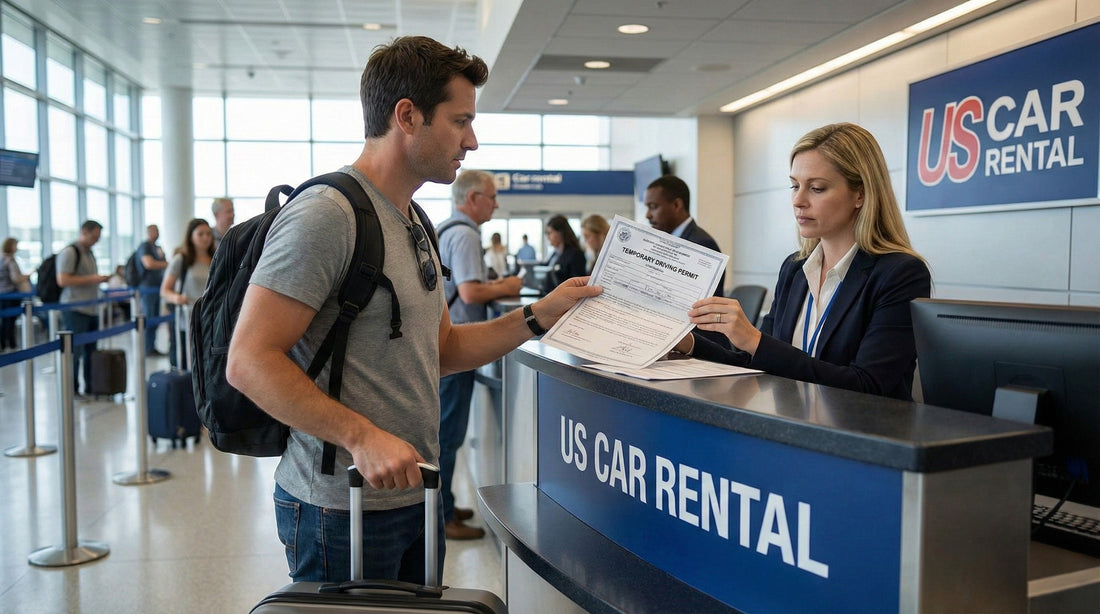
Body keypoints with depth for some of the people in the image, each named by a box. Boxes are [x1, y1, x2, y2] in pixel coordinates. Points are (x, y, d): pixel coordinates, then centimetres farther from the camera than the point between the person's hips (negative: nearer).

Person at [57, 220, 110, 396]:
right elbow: (62, 280, -18)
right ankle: (72, 389, 5)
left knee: (91, 350, 9)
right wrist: (91, 279, -18)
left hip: (91, 309, 8)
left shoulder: (89, 253, 17)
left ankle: (91, 387, 16)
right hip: (76, 310, -8)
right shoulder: (69, 252, -10)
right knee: (75, 351, -3)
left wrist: (99, 279, 12)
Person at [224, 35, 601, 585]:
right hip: (344, 511, -9)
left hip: (415, 496, 9)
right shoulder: (327, 214, -18)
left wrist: (538, 317, 6)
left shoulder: (415, 224, 12)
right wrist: (361, 436, -28)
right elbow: (249, 361, -22)